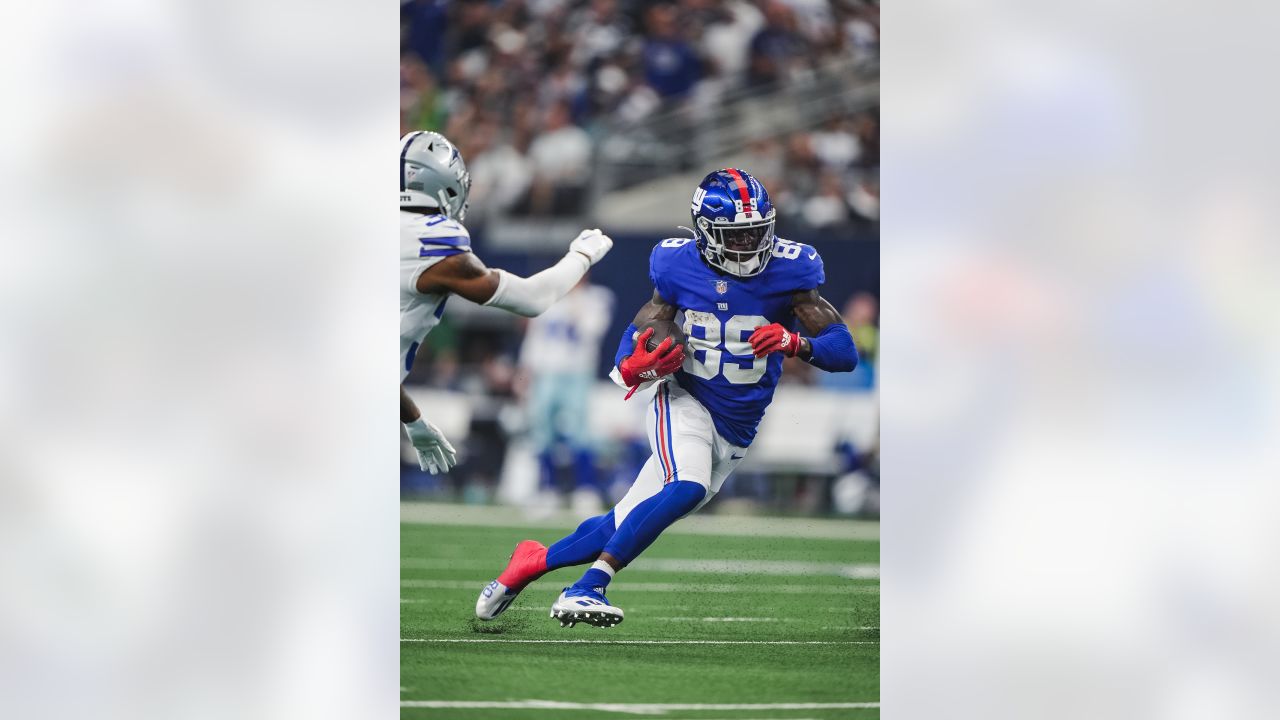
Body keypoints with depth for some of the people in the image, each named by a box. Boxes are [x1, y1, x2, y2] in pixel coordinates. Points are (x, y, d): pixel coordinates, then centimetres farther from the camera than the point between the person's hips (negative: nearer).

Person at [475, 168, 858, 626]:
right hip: (684, 403, -2)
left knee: (625, 525, 3)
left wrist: (794, 344, -32)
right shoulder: (681, 268, -7)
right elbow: (636, 336, 4)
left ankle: (533, 562, 24)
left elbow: (845, 352, -11)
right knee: (687, 488, -33)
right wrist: (636, 366, -21)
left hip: (735, 432, 2)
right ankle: (585, 590, -29)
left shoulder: (786, 271, -10)